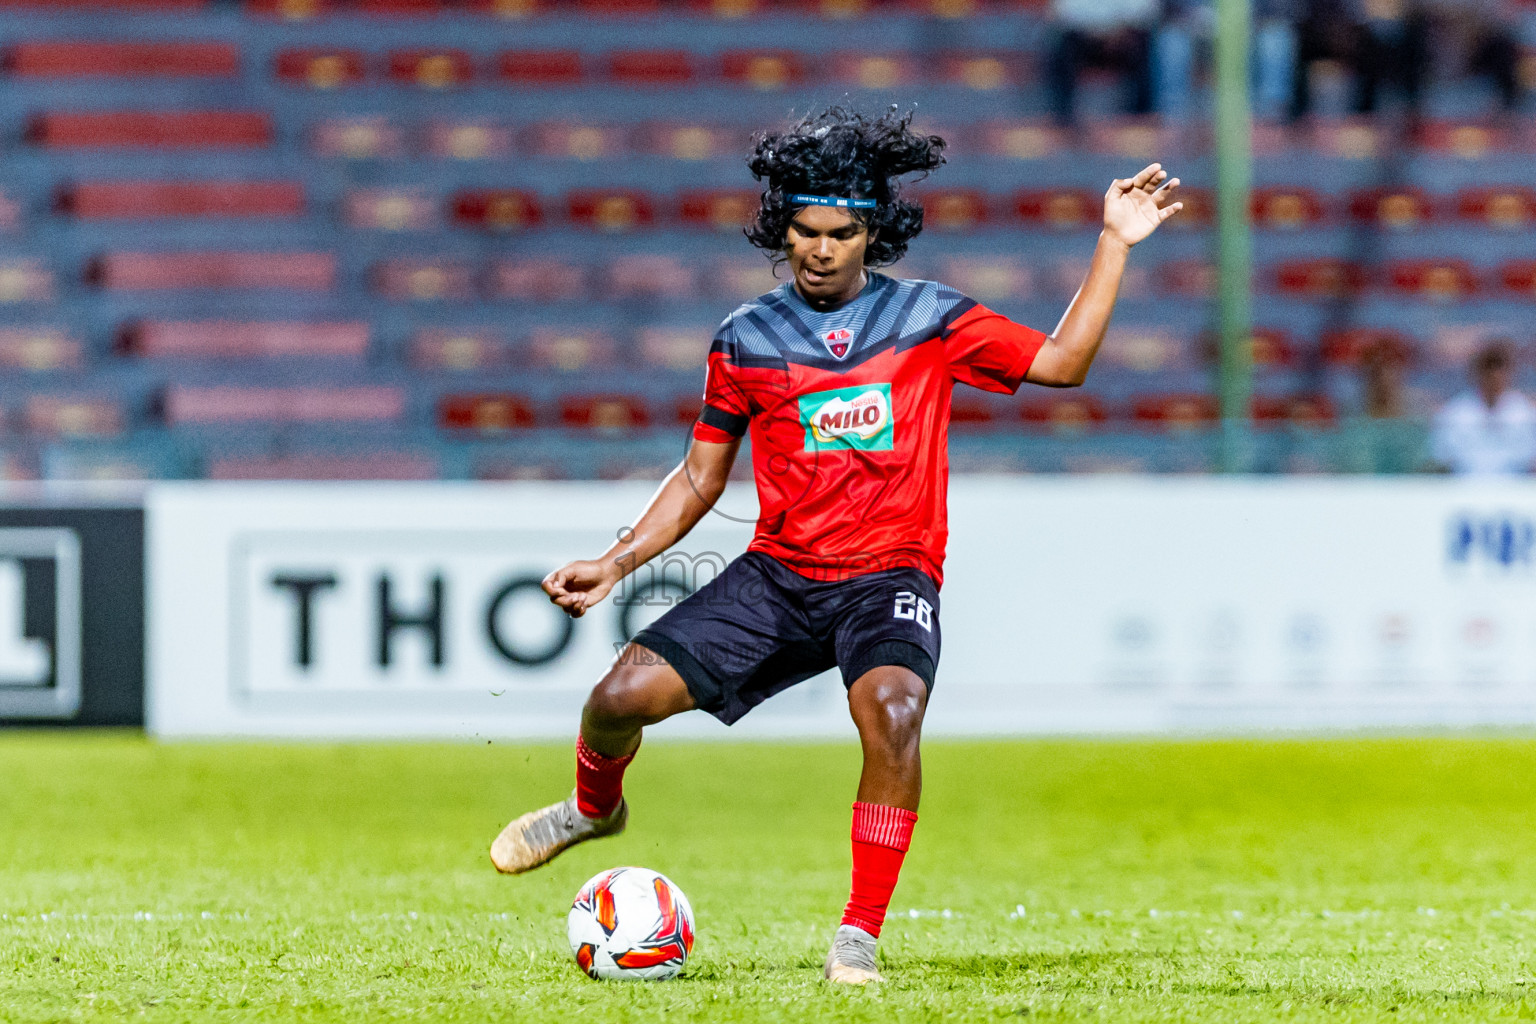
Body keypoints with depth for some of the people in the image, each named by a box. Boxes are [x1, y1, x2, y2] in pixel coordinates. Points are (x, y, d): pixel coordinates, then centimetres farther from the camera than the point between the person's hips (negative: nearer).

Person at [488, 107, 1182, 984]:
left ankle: (861, 936, -23)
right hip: (779, 574, 2)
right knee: (624, 695, -12)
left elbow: (1061, 362, 5)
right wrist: (617, 564, 6)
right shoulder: (746, 341, 7)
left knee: (891, 708, -35)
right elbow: (701, 477, 16)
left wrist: (1116, 244, 0)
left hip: (890, 576, -2)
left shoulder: (929, 320, 5)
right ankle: (596, 808, 27)